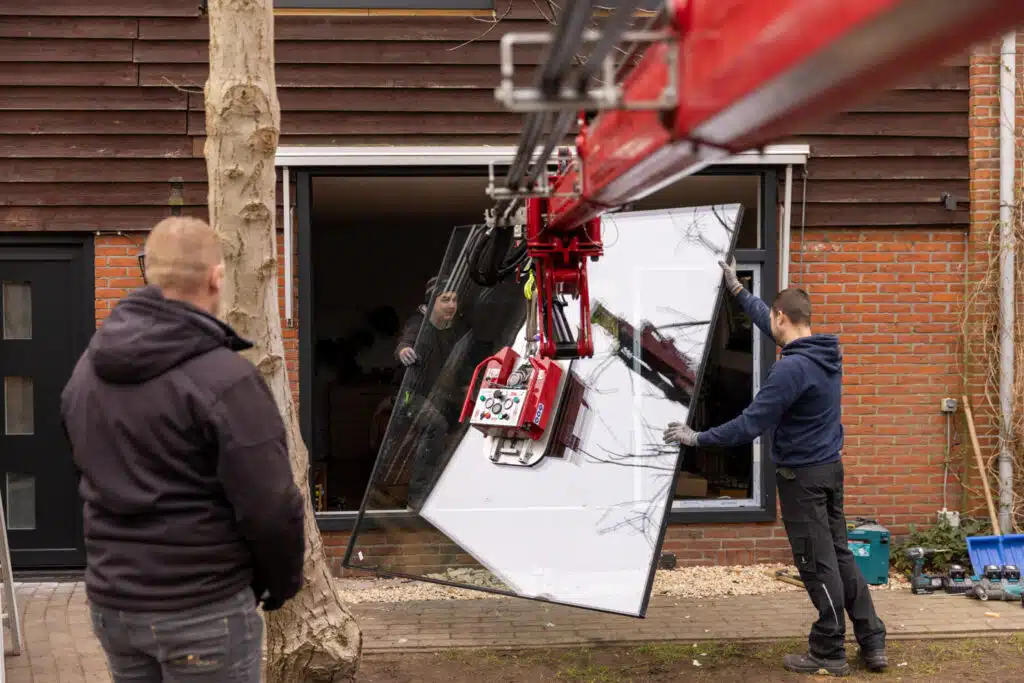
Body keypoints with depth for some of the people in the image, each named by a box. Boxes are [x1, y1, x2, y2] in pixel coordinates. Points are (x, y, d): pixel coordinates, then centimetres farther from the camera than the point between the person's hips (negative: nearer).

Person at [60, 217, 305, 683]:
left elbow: (89, 479, 14)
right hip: (202, 608, -7)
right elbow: (270, 506, -17)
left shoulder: (88, 367, 4)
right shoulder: (224, 378, -19)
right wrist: (282, 579, -2)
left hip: (110, 598, 7)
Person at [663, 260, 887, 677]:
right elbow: (767, 322, 21)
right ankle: (872, 642, 20)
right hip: (829, 467, 9)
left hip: (802, 475, -9)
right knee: (839, 555, 16)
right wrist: (737, 290, 29)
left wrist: (698, 439, -12)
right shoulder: (828, 352, 4)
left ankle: (829, 655, 12)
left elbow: (751, 424, -22)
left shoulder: (792, 368, -24)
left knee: (818, 565, 1)